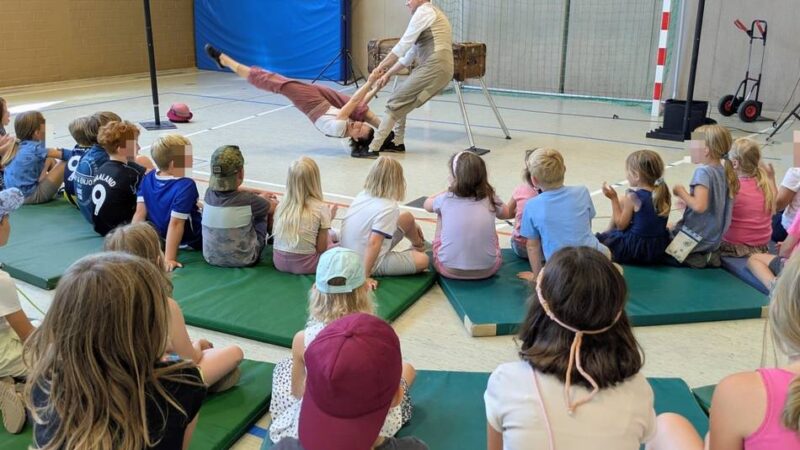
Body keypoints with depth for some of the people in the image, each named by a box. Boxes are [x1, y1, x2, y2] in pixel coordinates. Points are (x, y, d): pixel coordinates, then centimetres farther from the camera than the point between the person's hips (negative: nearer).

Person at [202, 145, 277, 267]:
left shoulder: (209, 194, -9)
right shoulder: (249, 200, -23)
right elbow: (274, 207, -1)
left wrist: (260, 196, 23)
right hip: (243, 261, -4)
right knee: (264, 209, 15)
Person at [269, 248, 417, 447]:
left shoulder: (303, 339, -21)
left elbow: (297, 392, -4)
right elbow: (394, 399, -13)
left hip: (311, 430, 1)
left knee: (284, 366, 30)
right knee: (407, 369, 27)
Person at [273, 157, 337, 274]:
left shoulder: (282, 205, 0)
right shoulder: (320, 208, -12)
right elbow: (321, 248, -7)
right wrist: (328, 218, 7)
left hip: (279, 262, 5)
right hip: (304, 265, -5)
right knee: (331, 233, 20)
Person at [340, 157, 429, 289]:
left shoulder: (362, 195, -3)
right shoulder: (389, 208, -26)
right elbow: (373, 243, -33)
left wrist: (413, 225, 20)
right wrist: (365, 276, -29)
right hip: (370, 262, -8)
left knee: (408, 218, 16)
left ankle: (418, 246, 41)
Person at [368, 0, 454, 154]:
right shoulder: (430, 14, 29)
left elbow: (403, 44, -7)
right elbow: (411, 52, 27)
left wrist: (382, 65, 0)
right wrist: (389, 73, 23)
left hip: (434, 67, -9)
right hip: (437, 67, 9)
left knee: (395, 103, -8)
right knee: (401, 103, 15)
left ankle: (373, 147, -10)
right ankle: (397, 142, 20)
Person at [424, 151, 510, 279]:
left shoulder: (446, 199, -6)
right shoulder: (491, 199, -2)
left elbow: (427, 205, 20)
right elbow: (506, 214, 23)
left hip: (450, 269, -1)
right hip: (487, 269, 1)